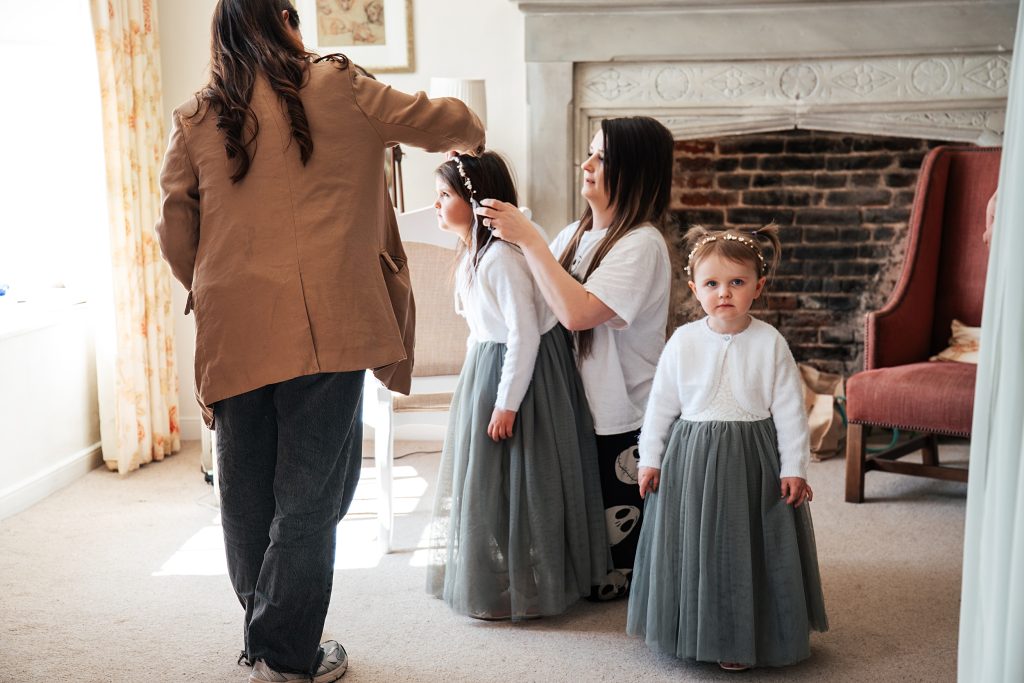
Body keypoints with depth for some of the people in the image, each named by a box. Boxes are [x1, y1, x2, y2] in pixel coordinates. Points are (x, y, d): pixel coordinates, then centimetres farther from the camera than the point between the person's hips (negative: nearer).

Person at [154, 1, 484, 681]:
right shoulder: (337, 89, 5)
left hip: (232, 335, 4)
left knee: (247, 494, 14)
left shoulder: (194, 120, 11)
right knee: (311, 493, 4)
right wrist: (470, 129, 36)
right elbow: (444, 122, 14)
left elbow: (176, 232, 9)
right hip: (322, 326, -3)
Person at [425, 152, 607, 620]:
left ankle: (511, 589, 17)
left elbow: (524, 335, -24)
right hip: (487, 366, 10)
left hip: (519, 370, -10)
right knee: (484, 478, 18)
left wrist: (506, 403, -21)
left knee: (512, 484, 1)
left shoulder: (502, 258, -23)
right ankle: (490, 577, 33)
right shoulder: (474, 253, 7)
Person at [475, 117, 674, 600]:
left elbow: (577, 312, -29)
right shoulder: (577, 234, 9)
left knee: (606, 579, 4)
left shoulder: (642, 243, -17)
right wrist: (502, 234, -3)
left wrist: (527, 238, -23)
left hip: (626, 427, -8)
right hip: (583, 414, 8)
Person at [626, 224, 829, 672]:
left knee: (746, 546, 5)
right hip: (692, 457, 2)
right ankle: (695, 630, 28)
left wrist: (794, 468, -5)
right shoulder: (683, 342, -2)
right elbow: (661, 404, 5)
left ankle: (743, 639, 22)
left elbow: (788, 409, -3)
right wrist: (650, 458, 6)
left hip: (753, 460, -1)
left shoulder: (770, 343, -6)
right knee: (694, 545, 9)